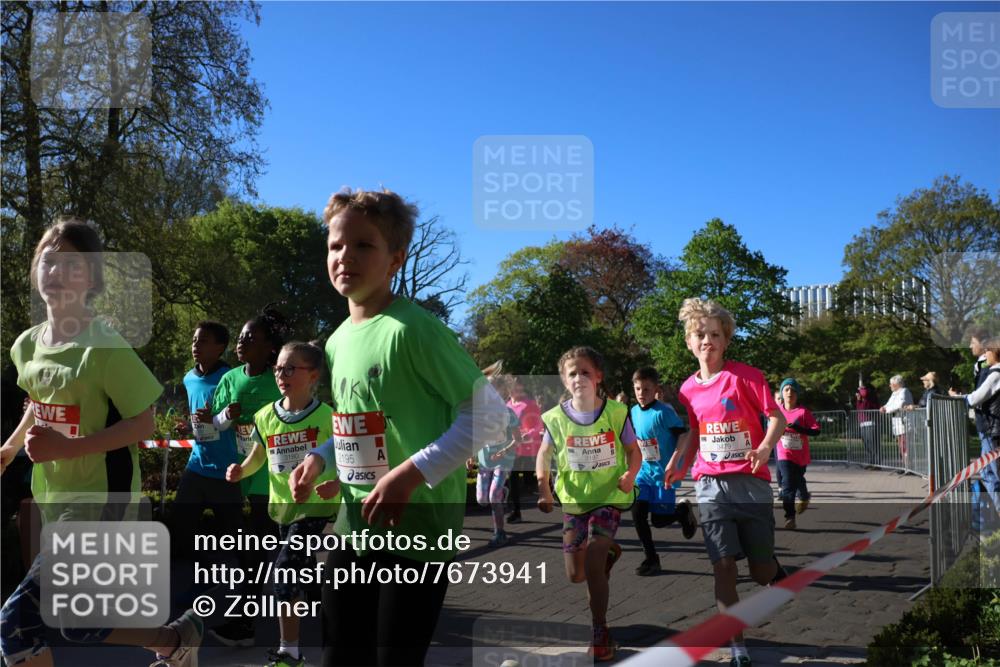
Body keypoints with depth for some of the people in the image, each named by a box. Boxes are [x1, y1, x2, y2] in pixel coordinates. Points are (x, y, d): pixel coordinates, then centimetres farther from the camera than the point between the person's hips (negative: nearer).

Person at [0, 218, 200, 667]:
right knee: (78, 622, 14)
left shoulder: (105, 348, -18)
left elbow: (143, 424, -17)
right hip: (52, 498, 8)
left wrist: (68, 447, -24)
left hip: (99, 498, -7)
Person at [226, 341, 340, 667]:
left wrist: (337, 483, -25)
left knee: (286, 567, -16)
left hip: (316, 504, -5)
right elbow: (257, 457, 15)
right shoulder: (266, 417, 2)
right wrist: (240, 470, -5)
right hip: (282, 505, 5)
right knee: (305, 574, 18)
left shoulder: (327, 416, -11)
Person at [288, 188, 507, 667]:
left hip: (417, 524, -7)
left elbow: (490, 414, -19)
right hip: (354, 524, 8)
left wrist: (411, 473, -24)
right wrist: (320, 459, 5)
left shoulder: (412, 329, -16)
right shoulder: (337, 343, 10)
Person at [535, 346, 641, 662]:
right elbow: (544, 454, 4)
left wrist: (630, 474, -23)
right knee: (575, 575, 7)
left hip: (610, 495, -3)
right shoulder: (557, 417, -8)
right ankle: (609, 551, 44)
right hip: (574, 498, 3)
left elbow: (634, 452, -2)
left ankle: (600, 633, -4)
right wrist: (543, 485, -12)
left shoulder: (616, 412, -12)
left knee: (592, 558, -21)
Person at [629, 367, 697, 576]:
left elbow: (684, 437, -15)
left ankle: (682, 510, 29)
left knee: (658, 520, -3)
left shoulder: (664, 412, -17)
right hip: (644, 472, 5)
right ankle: (651, 559, 11)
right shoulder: (634, 412, 3)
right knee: (637, 514, -6)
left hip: (665, 474, -5)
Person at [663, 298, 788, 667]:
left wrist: (765, 448, -24)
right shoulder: (689, 389, 6)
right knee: (723, 567, -5)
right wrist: (679, 465, 5)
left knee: (761, 573, 5)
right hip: (711, 487, 3)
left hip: (751, 483, -2)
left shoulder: (745, 375, -8)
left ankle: (775, 569, 44)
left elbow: (776, 417, -7)